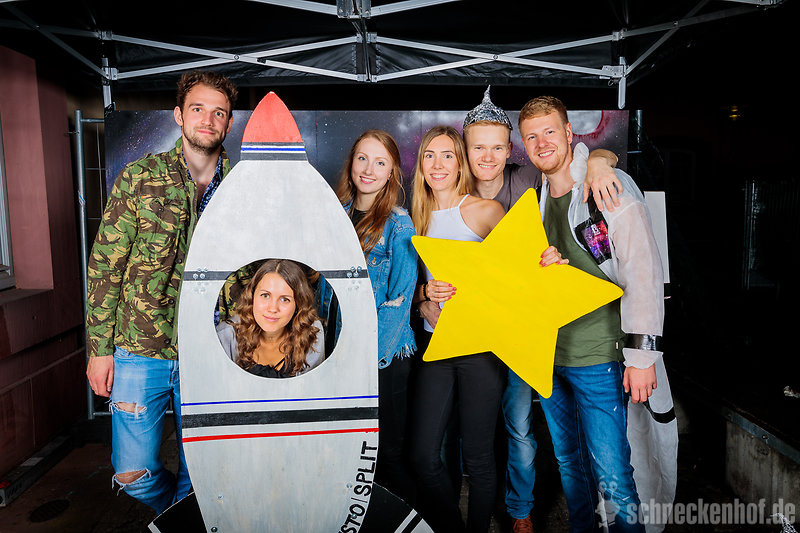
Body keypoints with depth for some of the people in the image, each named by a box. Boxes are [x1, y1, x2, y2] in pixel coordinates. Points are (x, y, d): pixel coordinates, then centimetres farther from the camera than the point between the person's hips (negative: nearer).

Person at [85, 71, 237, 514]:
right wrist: (99, 348, -4)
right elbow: (105, 265, -2)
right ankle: (172, 513, 37)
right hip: (140, 349, -1)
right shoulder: (138, 178, -3)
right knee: (134, 473, 6)